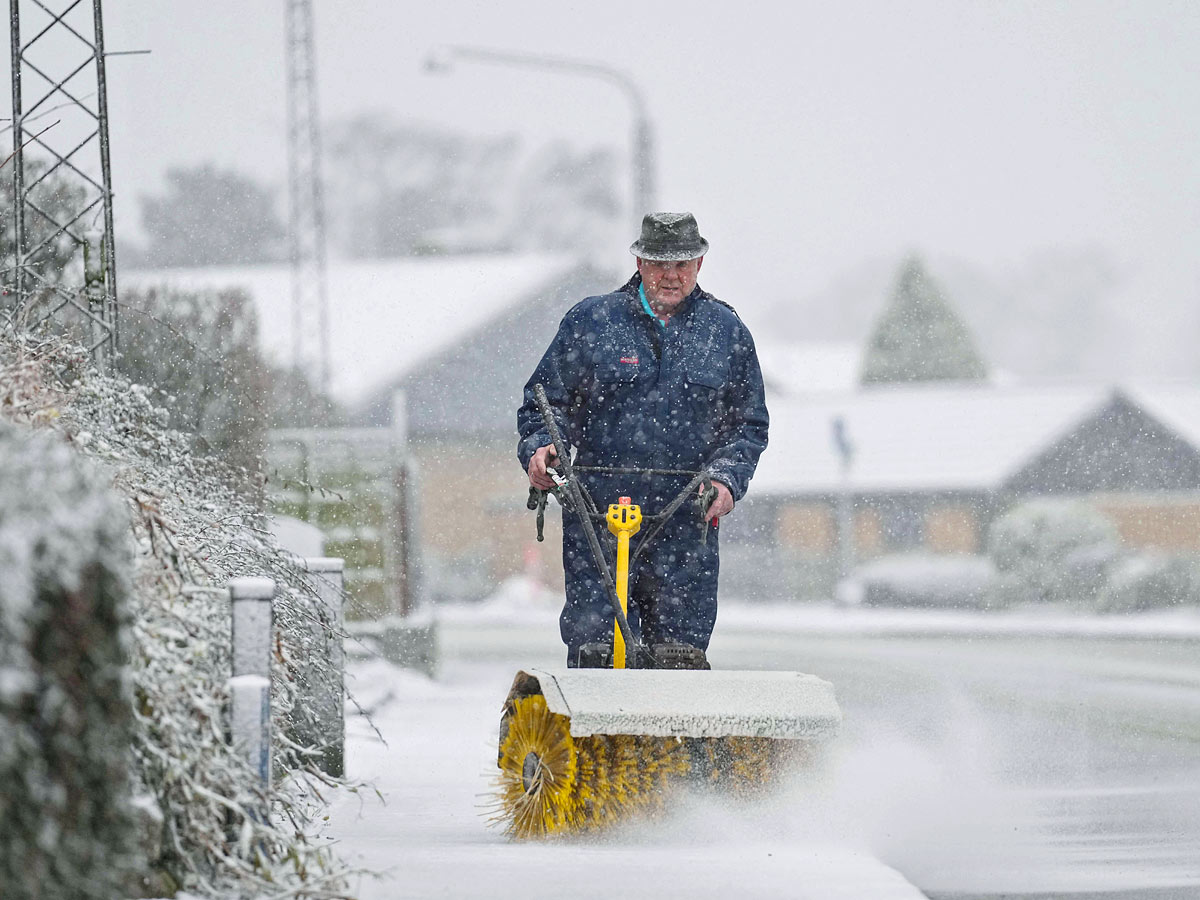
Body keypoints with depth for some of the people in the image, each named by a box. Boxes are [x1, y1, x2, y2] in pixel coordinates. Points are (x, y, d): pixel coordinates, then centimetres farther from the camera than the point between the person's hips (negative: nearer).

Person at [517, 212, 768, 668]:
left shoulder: (726, 332, 9)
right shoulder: (589, 321, 6)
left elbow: (749, 424, 14)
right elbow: (545, 401, 12)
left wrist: (726, 478, -3)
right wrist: (539, 448, -8)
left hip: (687, 526, 1)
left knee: (683, 656, 1)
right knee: (593, 647, -6)